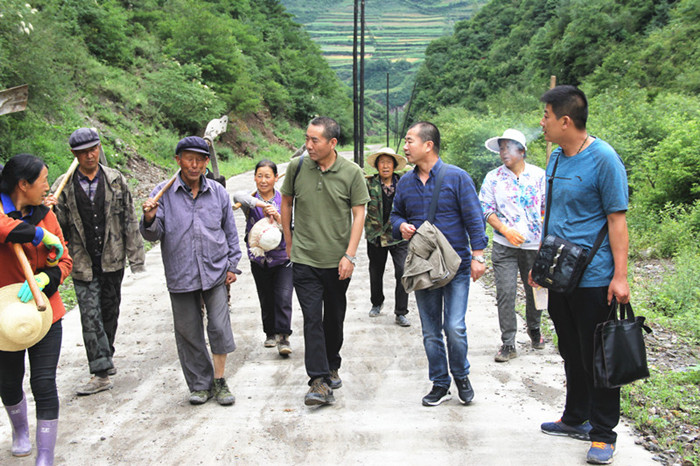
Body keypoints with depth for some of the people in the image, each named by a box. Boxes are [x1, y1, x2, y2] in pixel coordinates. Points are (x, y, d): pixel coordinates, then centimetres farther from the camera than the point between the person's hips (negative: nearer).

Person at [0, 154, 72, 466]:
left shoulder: (45, 214, 3)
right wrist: (42, 236, -31)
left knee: (44, 384, -3)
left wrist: (42, 279, -19)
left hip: (44, 313, 2)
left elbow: (64, 261, 1)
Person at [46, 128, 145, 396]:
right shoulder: (63, 186, 0)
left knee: (110, 312, 13)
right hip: (83, 263, -1)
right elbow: (59, 224, 3)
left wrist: (135, 256, 0)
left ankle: (105, 359, 33)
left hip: (113, 259, 1)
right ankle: (101, 373, -2)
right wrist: (49, 210, -20)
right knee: (91, 316, -6)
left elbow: (129, 220, 3)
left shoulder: (115, 180, 2)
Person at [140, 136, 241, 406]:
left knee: (220, 327, -4)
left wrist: (232, 265, 9)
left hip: (215, 272, 1)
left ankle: (219, 380, 14)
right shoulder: (163, 193, -1)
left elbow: (230, 231, 13)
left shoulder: (218, 192, 5)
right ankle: (200, 384, 23)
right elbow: (153, 235, -4)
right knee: (189, 333, 8)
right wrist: (149, 219, -25)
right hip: (180, 275, 0)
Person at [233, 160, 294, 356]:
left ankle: (283, 337, -5)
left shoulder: (284, 200, 0)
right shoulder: (251, 201, -1)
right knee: (266, 300, 11)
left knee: (283, 298, -12)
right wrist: (260, 203, -41)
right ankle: (270, 333, 30)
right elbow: (238, 196, -26)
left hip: (283, 258, -1)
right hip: (259, 260, 1)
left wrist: (277, 216, -27)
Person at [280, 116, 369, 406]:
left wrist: (350, 255, -10)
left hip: (338, 261, 0)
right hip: (304, 259, 0)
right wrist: (289, 242, 14)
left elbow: (358, 214, -3)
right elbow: (286, 203, 12)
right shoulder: (297, 167, -1)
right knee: (312, 318, -7)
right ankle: (319, 380, -4)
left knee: (334, 318, 13)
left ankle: (332, 368, 33)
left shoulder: (351, 173, -5)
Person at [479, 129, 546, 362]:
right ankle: (508, 344, 3)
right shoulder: (493, 177, 3)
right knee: (505, 293, -6)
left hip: (534, 245, 1)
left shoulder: (539, 175, 5)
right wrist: (506, 230, -13)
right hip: (504, 247, -1)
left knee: (536, 290, 11)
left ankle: (534, 329, 38)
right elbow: (486, 210, 1)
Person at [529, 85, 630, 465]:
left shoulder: (603, 159, -13)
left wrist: (620, 276, -18)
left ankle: (603, 433, 18)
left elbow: (617, 219, -14)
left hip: (594, 278, -7)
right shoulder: (556, 157, 9)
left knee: (597, 358, 4)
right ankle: (575, 419, 33)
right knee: (571, 354, 18)